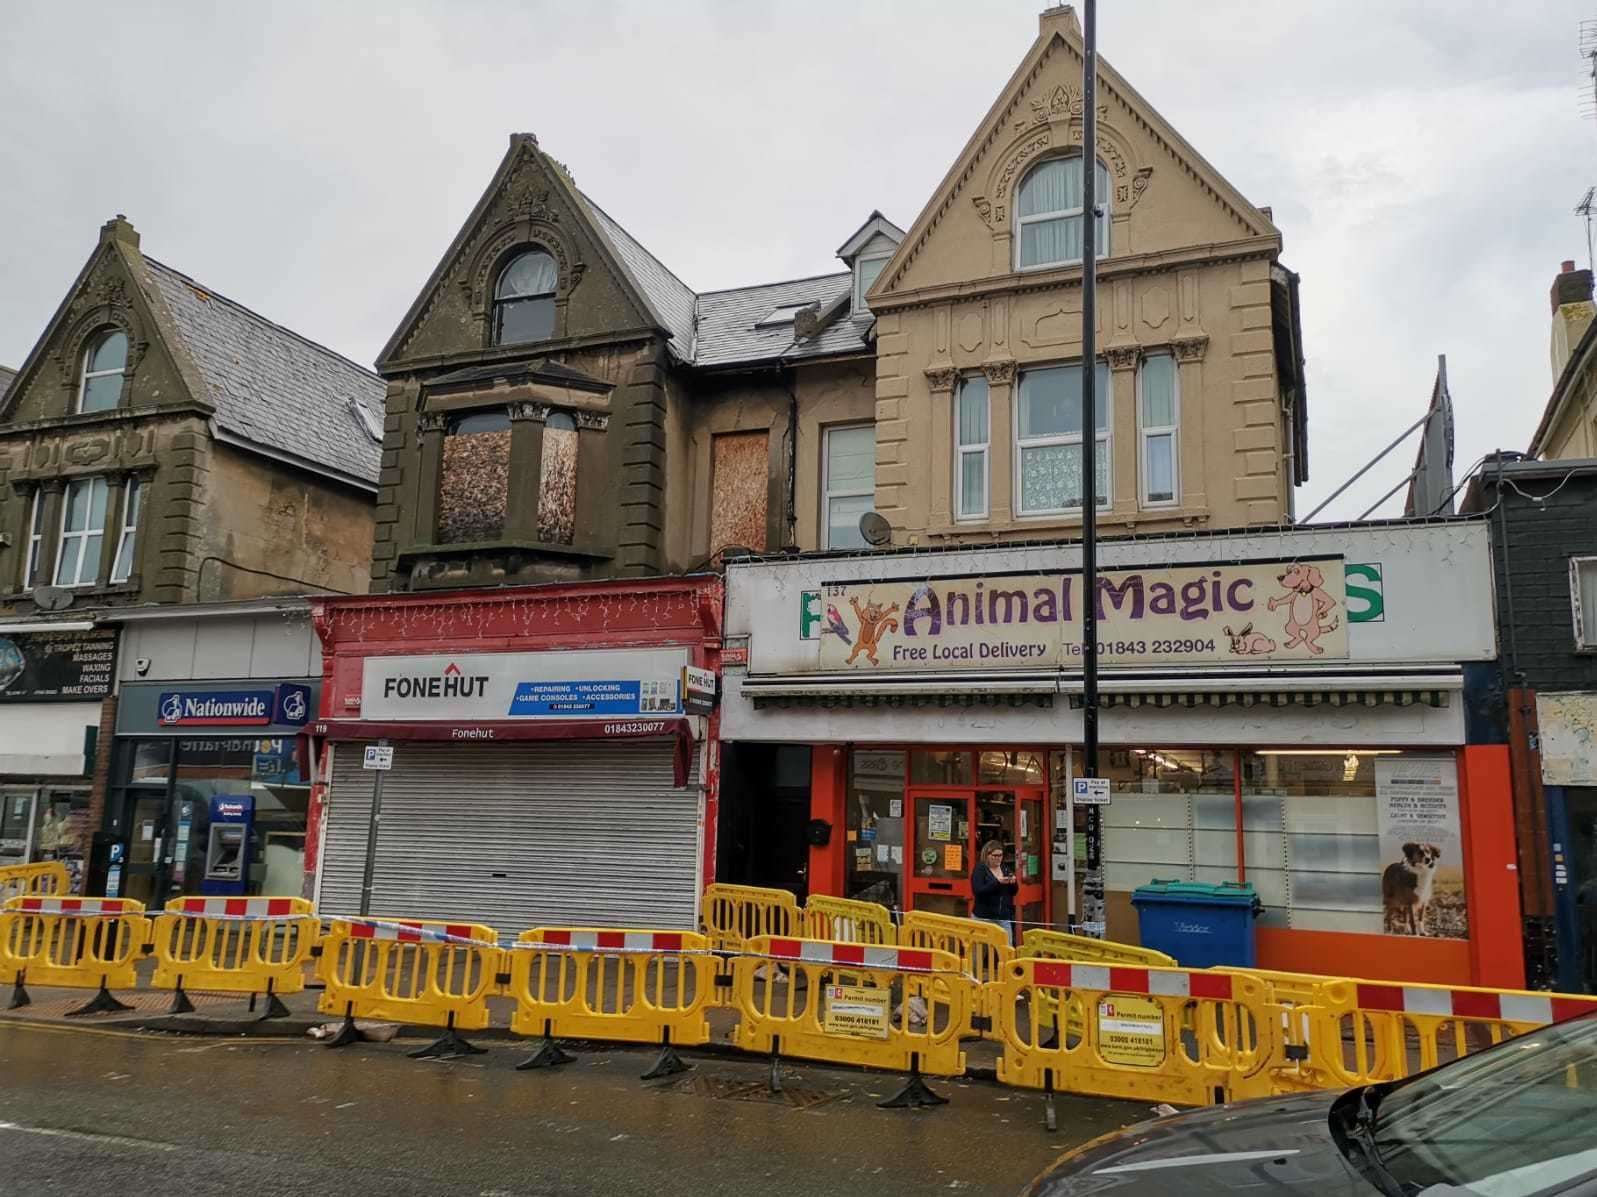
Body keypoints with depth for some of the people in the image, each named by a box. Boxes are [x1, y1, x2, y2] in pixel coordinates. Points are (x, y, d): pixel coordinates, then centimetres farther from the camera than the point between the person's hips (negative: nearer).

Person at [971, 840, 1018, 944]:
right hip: (985, 918, -5)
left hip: (1004, 917, 5)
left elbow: (1013, 892, 17)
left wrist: (1013, 883, -5)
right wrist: (998, 882, -24)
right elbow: (978, 891, -17)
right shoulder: (979, 869, -4)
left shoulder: (1005, 869, 13)